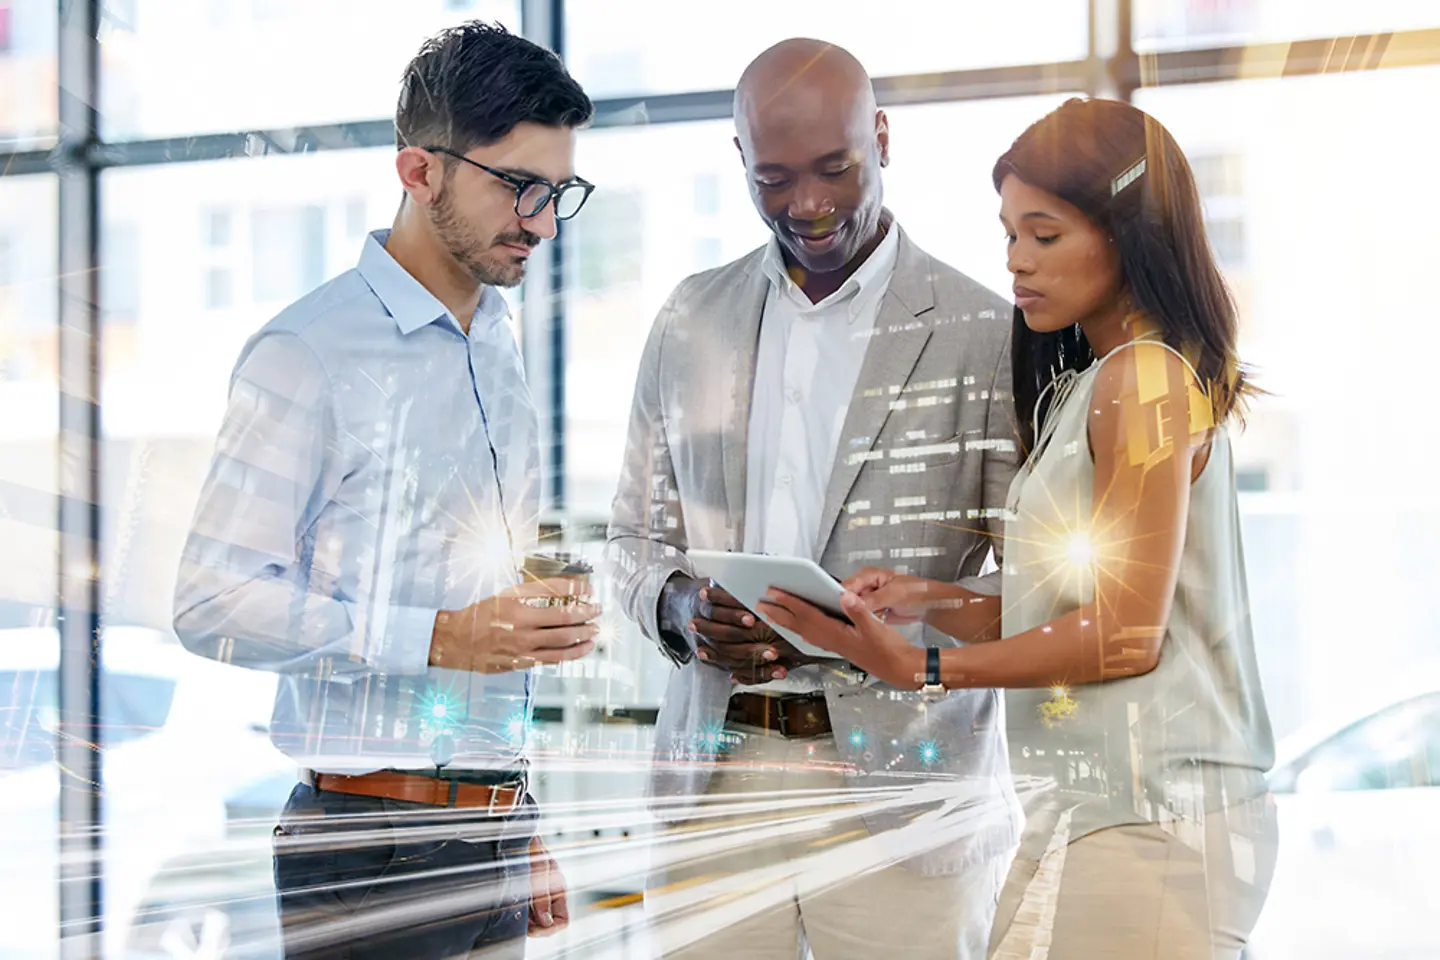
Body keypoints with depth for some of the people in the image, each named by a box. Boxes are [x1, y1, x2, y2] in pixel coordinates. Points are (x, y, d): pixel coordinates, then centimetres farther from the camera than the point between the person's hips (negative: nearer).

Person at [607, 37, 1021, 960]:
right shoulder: (691, 321, 11)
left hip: (902, 789, -3)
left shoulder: (984, 332, -3)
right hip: (715, 780, 3)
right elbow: (637, 535, 16)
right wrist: (681, 607, -7)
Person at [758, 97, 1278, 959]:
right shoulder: (1088, 384, 18)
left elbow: (1125, 633, -15)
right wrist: (932, 602, 3)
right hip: (1100, 801, 9)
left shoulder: (1145, 375, -10)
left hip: (1145, 817, -9)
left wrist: (920, 668, -14)